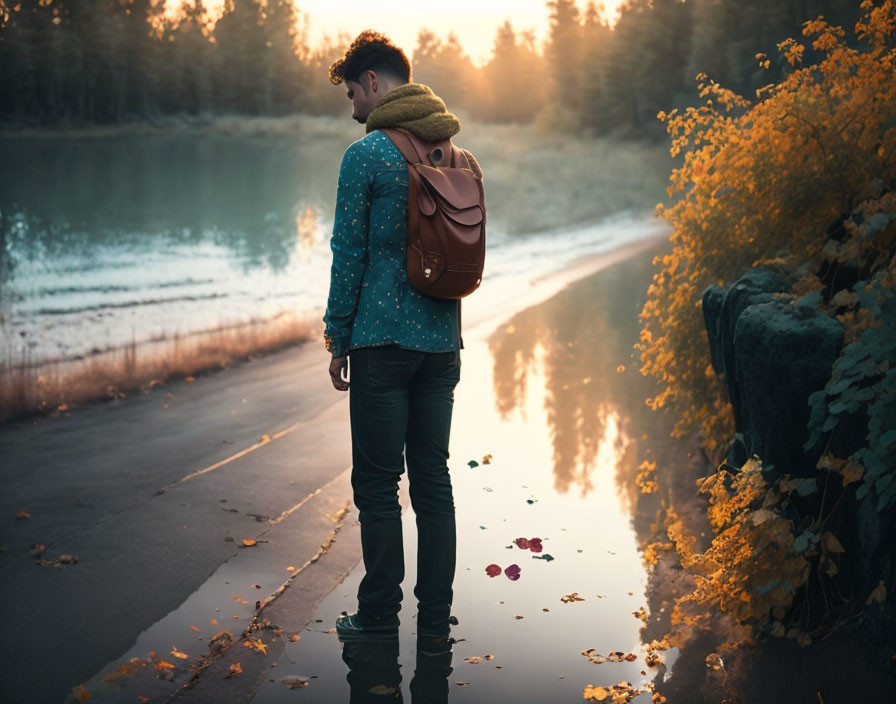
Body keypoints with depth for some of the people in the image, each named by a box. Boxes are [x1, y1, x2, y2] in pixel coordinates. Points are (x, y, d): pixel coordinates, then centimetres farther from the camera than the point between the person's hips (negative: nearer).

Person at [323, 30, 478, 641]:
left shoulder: (366, 156, -9)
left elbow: (350, 254, -8)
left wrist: (338, 340, 0)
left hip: (383, 339, -6)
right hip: (443, 339, 6)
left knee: (378, 482, 2)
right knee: (433, 476, 11)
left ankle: (380, 618, 8)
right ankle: (436, 616, 17)